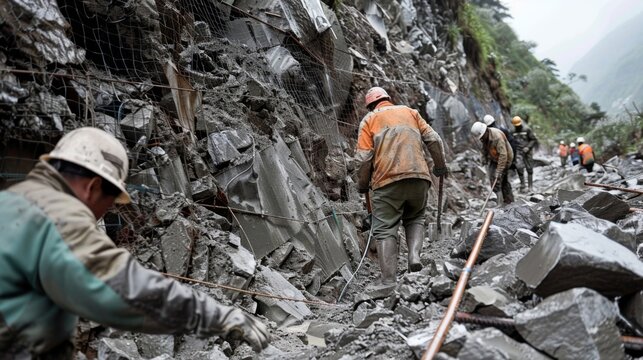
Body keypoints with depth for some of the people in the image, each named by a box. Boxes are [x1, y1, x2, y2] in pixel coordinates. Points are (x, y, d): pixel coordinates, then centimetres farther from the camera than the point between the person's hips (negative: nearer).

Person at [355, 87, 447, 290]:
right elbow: (433, 140, 13)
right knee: (415, 218, 24)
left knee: (385, 230, 2)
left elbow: (364, 157, 1)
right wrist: (440, 166, 26)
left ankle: (388, 281, -4)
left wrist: (362, 185, 13)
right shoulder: (409, 112, 22)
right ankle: (414, 255, 0)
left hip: (387, 181, -3)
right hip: (419, 177, 3)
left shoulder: (369, 120, 13)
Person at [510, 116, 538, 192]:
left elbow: (534, 140, -2)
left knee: (529, 169, 3)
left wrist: (528, 147, -15)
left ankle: (530, 186, 14)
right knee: (519, 167, -15)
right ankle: (522, 185, -3)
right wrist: (513, 153, 14)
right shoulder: (514, 132, 6)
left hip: (527, 152, -2)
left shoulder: (527, 130, -4)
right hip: (518, 152, 2)